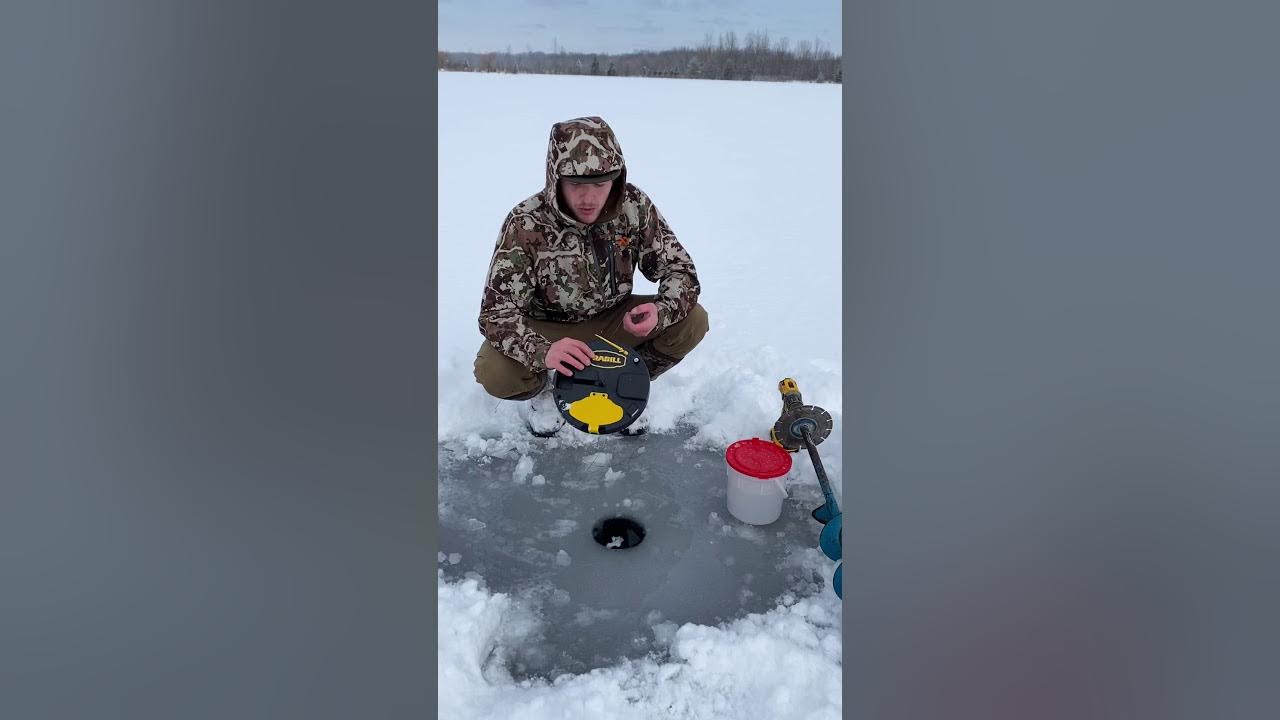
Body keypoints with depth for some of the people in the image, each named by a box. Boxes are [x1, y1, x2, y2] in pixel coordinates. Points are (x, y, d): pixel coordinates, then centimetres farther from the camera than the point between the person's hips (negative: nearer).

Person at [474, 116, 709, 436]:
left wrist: (661, 310, -35)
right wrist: (543, 352, -47)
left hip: (614, 320, 3)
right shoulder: (526, 224, -26)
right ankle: (540, 389, 6)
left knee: (693, 321, -20)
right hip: (549, 329, -2)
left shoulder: (634, 205, -18)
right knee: (493, 372, -32)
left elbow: (681, 270, -11)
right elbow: (496, 311, -26)